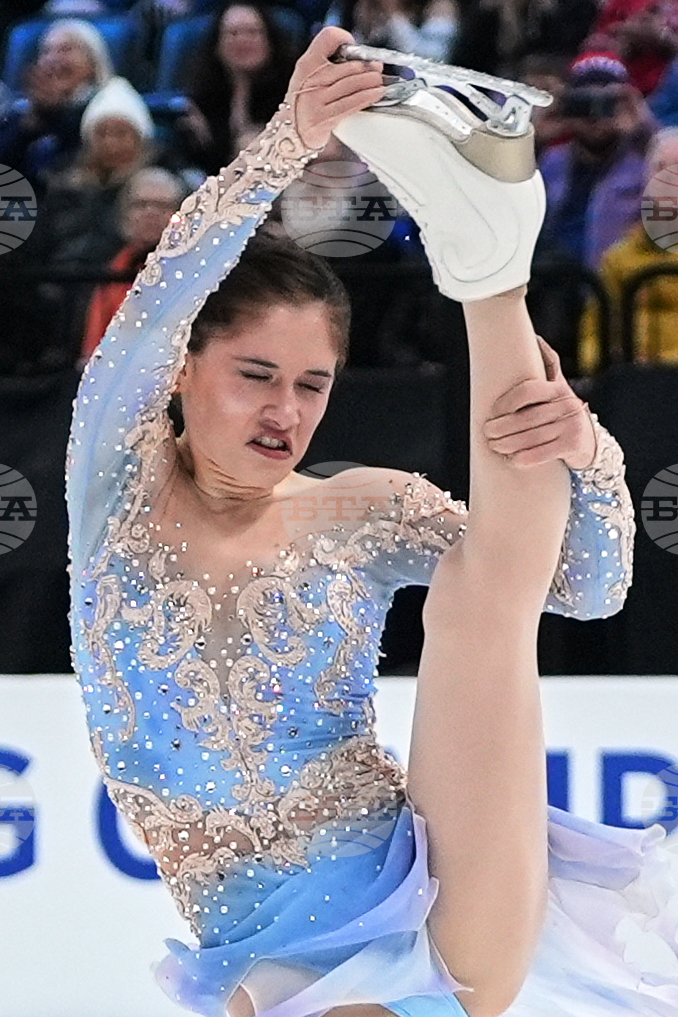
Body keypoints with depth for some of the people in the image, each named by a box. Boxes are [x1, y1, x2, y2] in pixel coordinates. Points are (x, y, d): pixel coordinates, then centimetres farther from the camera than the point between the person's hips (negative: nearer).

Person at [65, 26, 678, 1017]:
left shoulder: (364, 511, 10)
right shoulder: (124, 491, 5)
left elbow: (590, 589, 6)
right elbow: (162, 300, -14)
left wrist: (585, 453, -17)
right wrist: (288, 142, -29)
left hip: (432, 895, 1)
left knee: (483, 595, -16)